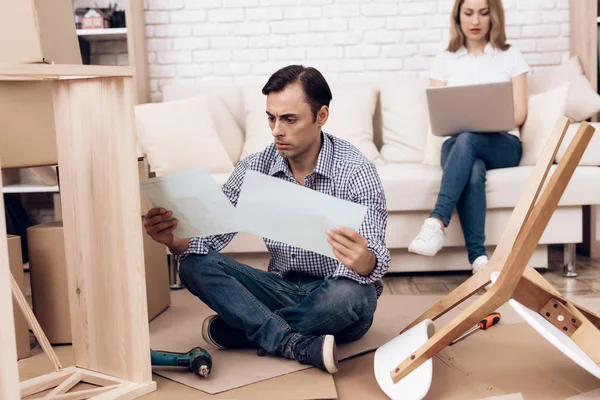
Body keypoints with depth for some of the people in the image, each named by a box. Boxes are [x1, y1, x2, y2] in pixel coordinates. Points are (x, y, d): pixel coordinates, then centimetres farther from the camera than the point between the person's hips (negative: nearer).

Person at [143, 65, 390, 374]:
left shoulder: (355, 170, -16)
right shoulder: (253, 169, -4)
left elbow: (374, 262, -26)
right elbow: (209, 235, -6)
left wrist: (364, 262, -51)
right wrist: (174, 240, -28)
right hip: (283, 289, 4)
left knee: (350, 293, -38)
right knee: (195, 265, -16)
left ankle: (237, 329, -15)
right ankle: (301, 346, -27)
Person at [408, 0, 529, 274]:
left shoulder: (511, 57, 13)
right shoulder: (445, 61, 15)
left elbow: (519, 114, 5)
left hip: (502, 144, 0)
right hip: (456, 144, 1)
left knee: (467, 140, -36)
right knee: (473, 171, -36)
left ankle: (437, 222, -48)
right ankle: (478, 258, -43)